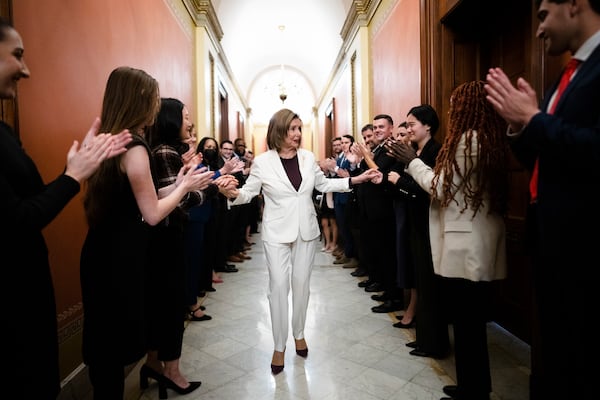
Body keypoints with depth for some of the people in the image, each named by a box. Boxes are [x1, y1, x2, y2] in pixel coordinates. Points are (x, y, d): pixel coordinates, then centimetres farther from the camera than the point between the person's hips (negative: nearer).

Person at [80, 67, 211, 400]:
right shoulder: (134, 147, -19)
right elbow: (152, 214, -18)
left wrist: (177, 185, 10)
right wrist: (185, 187, -5)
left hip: (107, 251, 9)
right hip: (120, 256, -9)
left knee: (106, 337, 22)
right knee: (114, 339, 7)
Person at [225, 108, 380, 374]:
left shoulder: (308, 157, 2)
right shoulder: (263, 161, -8)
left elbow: (323, 184, 12)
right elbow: (249, 192, -5)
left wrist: (355, 180, 5)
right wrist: (233, 194, -27)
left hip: (306, 230, 3)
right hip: (277, 232, -3)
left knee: (301, 283, 11)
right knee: (278, 285, -3)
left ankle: (299, 333, 32)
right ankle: (279, 346, 14)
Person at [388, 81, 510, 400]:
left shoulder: (468, 138, -15)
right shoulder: (491, 139, 13)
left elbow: (442, 188, -14)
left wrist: (412, 161, -3)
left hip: (465, 247, -10)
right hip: (479, 245, 10)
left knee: (466, 322, 3)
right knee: (473, 320, 18)